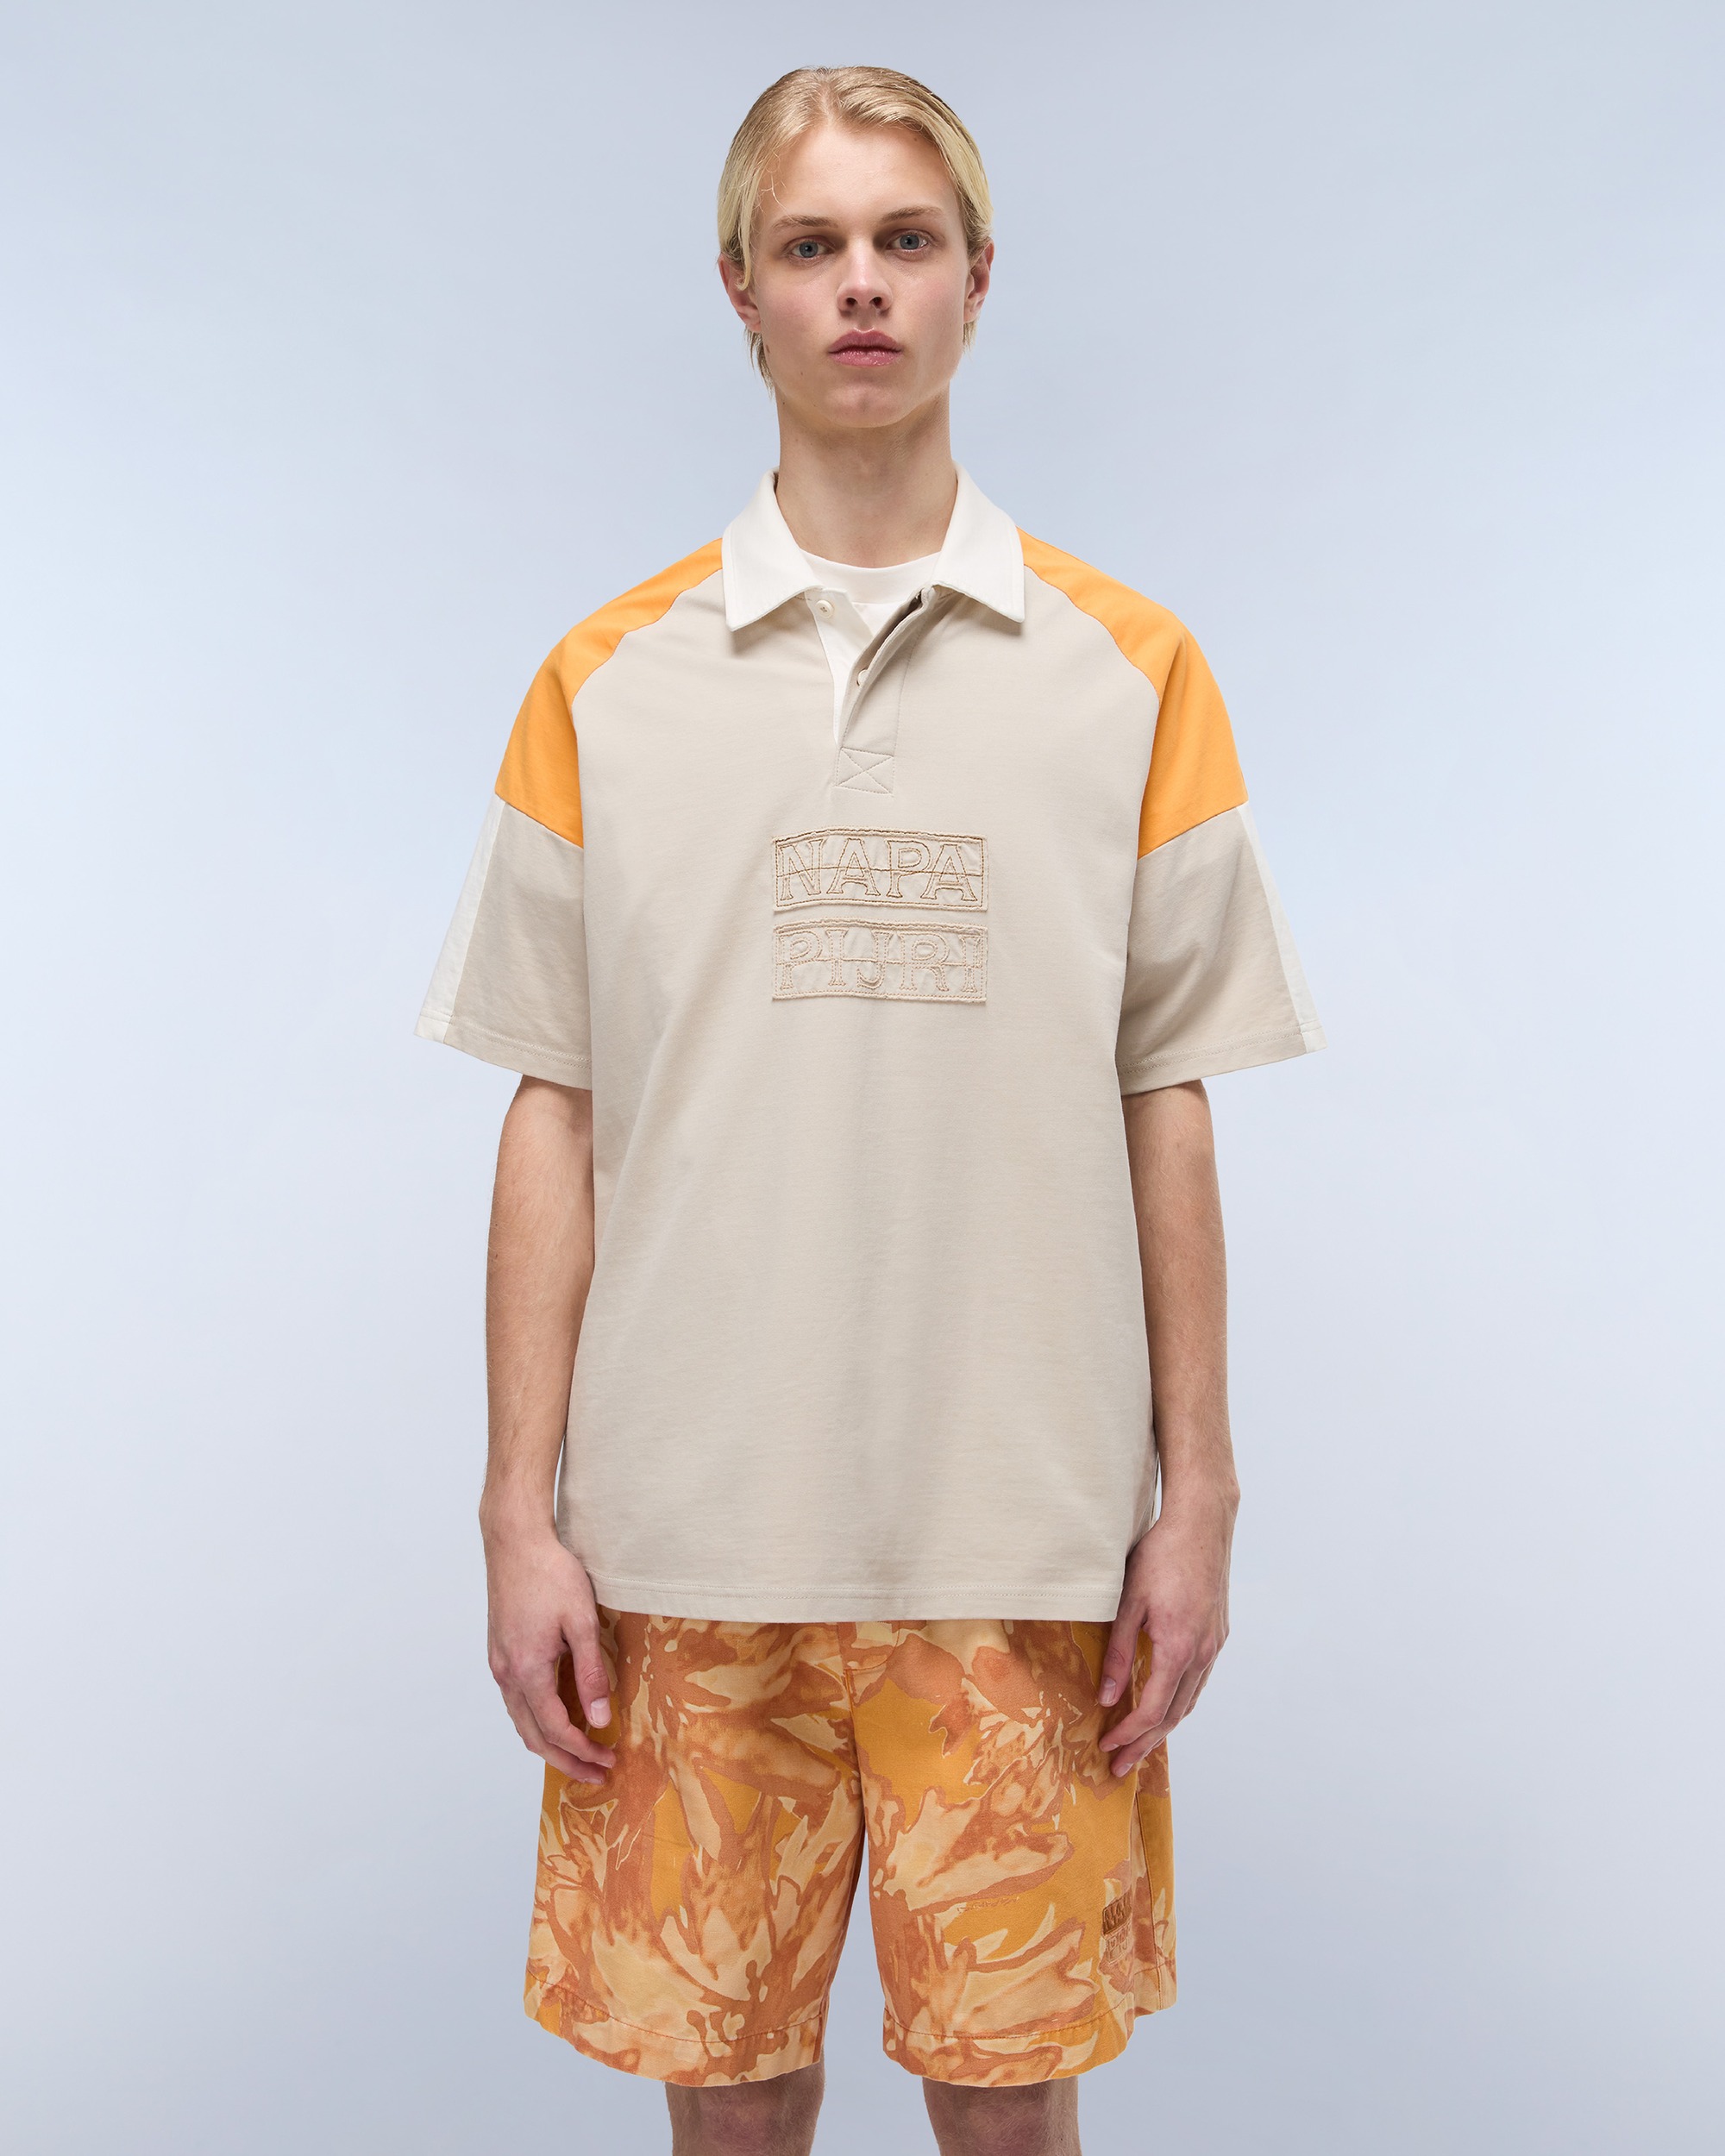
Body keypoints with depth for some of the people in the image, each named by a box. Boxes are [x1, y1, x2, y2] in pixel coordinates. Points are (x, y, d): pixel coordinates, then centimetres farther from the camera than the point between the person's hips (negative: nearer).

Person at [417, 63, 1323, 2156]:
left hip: (1023, 1531, 0)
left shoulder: (1130, 668, 3)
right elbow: (553, 1114, 3)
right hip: (688, 1526, 1)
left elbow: (1164, 1104, 3)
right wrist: (521, 1511, 0)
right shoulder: (605, 682, 4)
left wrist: (1196, 1492, 1)